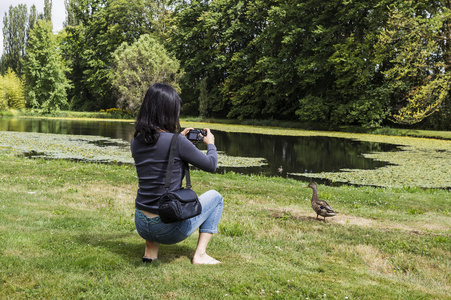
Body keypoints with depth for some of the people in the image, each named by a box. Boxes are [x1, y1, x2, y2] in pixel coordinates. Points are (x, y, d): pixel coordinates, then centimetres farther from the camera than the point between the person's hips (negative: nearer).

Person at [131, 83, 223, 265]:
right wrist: (211, 144, 16)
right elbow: (211, 165, -3)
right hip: (169, 229, -5)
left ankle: (150, 250, 25)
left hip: (141, 225, 6)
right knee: (215, 197, 18)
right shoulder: (176, 141, -18)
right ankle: (200, 255, 9)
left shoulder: (136, 141, 0)